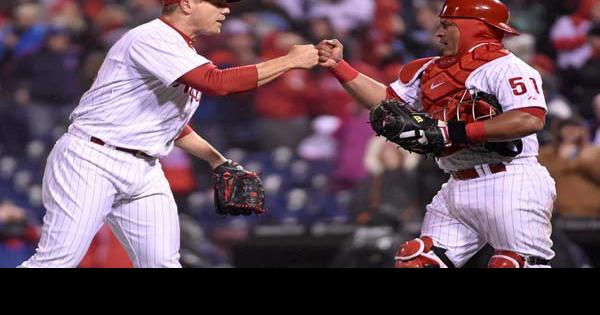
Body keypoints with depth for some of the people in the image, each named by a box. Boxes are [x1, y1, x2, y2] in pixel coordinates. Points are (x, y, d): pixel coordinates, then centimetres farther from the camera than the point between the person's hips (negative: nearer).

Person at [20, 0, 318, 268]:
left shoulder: (186, 55, 15)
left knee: (163, 262, 0)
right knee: (59, 259, -16)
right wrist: (290, 61, -20)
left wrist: (218, 161, 18)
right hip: (91, 163, -9)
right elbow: (218, 83, -27)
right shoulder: (151, 39, -16)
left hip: (145, 172, 9)